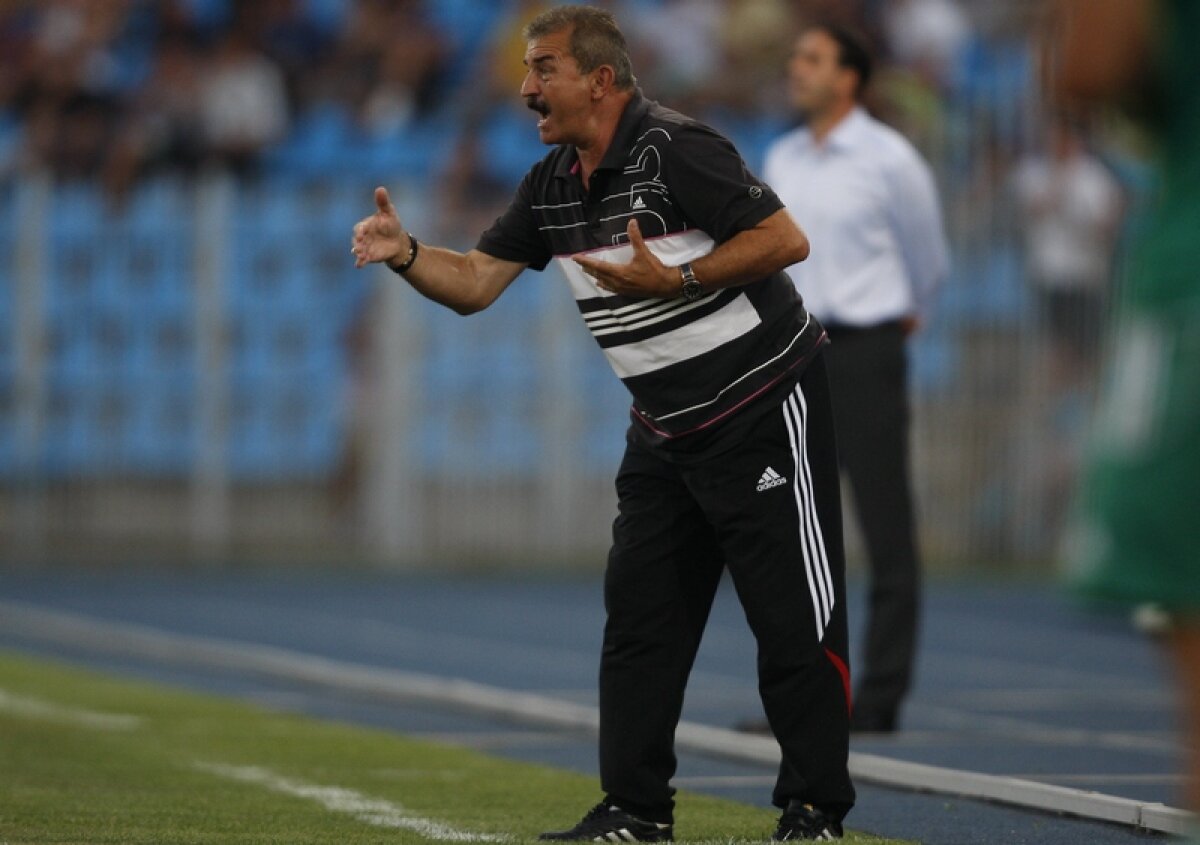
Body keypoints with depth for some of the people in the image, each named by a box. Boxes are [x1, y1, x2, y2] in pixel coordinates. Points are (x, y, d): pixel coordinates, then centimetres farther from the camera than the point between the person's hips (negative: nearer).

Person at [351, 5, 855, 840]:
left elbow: (787, 239, -22)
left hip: (764, 408, -8)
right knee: (639, 613, 7)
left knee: (794, 616, -4)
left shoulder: (676, 149, -19)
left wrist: (674, 282, -26)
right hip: (667, 428, 9)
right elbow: (477, 283, 7)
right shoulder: (552, 185, 6)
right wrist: (405, 253, -11)